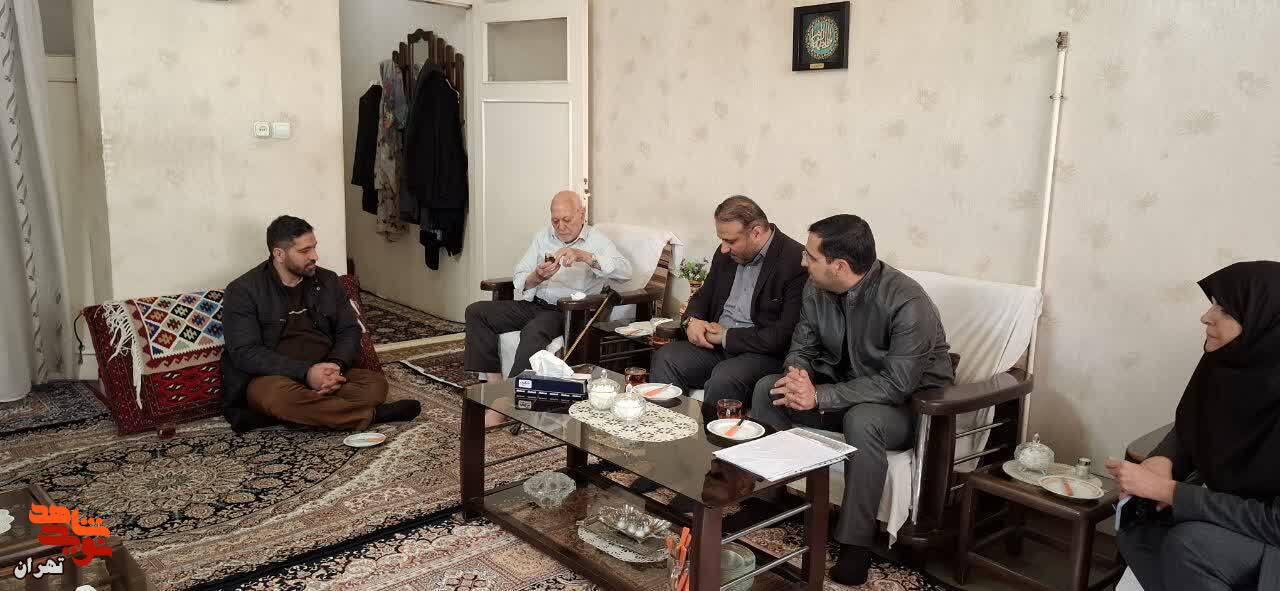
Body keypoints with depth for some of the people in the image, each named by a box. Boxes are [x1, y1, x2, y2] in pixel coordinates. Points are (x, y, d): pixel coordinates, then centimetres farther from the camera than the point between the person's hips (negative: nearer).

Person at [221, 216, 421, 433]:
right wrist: (305, 372, -24)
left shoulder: (328, 281, 10)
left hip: (324, 375, 4)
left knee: (376, 383, -22)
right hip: (272, 378, -4)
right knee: (276, 395, -39)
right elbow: (245, 352, -14)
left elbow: (349, 331, 10)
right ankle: (370, 415, -24)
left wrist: (336, 366, -13)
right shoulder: (243, 291, -5)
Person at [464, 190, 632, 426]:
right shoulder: (543, 237, 15)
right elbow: (519, 281, 9)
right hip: (534, 305, 6)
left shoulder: (597, 240, 2)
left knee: (534, 331, -37)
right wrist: (536, 277, -16)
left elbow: (625, 271, -18)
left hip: (570, 312, -6)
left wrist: (584, 255, -29)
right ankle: (495, 385, -18)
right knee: (476, 312, -12)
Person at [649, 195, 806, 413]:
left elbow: (784, 336, -18)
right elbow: (703, 296, 24)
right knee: (665, 358, -17)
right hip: (715, 342, 7)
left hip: (762, 353, -7)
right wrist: (691, 320, -1)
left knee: (723, 378, -34)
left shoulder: (796, 262, -13)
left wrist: (727, 336, -14)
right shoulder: (726, 254, 10)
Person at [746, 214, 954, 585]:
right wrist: (797, 376, -24)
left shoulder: (907, 303, -29)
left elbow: (897, 384, -31)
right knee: (768, 389, -9)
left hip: (911, 402, -6)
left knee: (862, 420, -38)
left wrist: (819, 396, -35)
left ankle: (855, 544, -24)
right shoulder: (817, 289, -9)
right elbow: (802, 348, 1)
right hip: (845, 385, 7)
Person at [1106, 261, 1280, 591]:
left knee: (1190, 544, -28)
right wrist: (1163, 461, -14)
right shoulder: (1226, 364, -9)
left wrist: (1167, 490, -27)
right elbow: (1189, 428, 8)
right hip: (1231, 510, 6)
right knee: (1137, 521, -13)